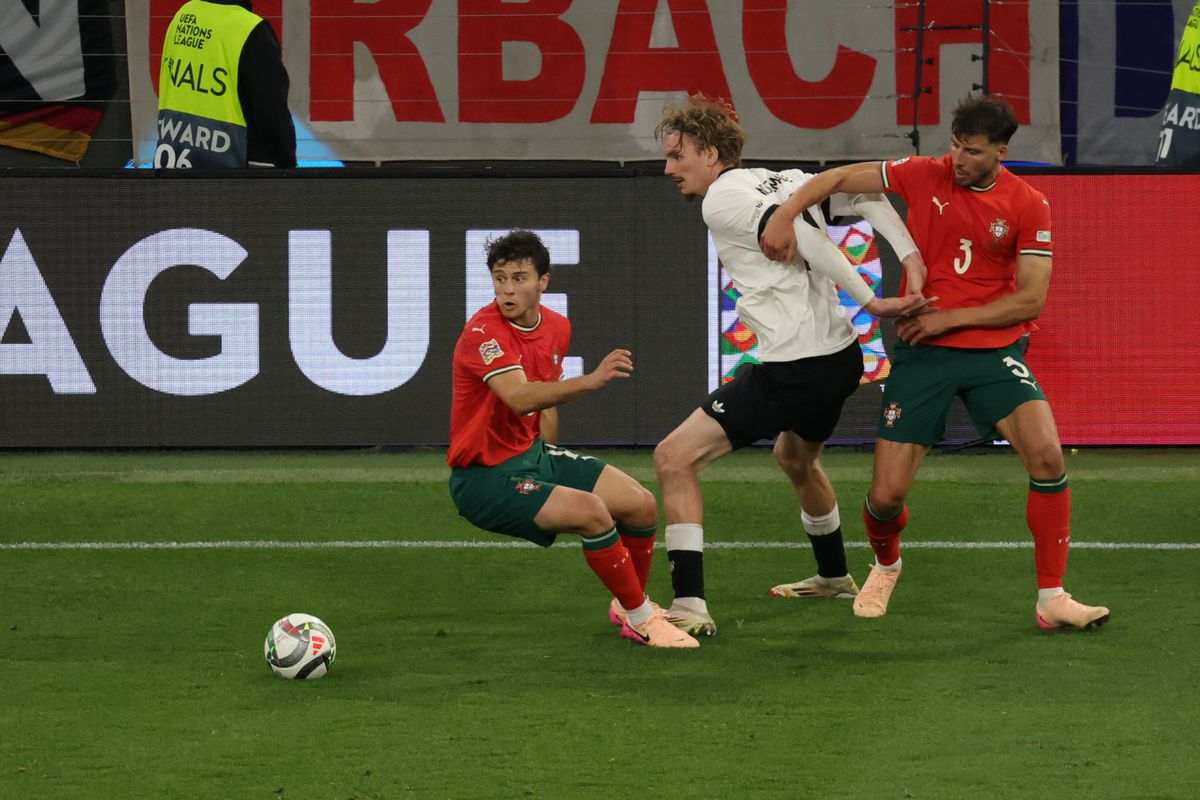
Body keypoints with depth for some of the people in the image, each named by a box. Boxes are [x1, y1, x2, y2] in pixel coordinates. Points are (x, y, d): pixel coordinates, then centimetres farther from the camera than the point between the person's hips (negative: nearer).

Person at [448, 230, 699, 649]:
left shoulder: (556, 327, 4)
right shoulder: (483, 332, -23)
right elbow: (520, 398, -39)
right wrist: (591, 381, -50)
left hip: (535, 456, 9)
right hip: (485, 477, -8)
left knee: (642, 505, 2)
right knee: (591, 511, -27)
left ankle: (629, 604, 27)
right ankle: (641, 621, -11)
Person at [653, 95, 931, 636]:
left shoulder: (722, 201, -9)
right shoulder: (784, 181, 15)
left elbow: (803, 235, -21)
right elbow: (864, 193, 8)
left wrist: (870, 302, -19)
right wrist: (912, 258, -2)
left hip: (793, 369, -9)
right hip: (842, 355, 9)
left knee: (674, 458, -8)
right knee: (795, 457, 37)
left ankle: (689, 606, -16)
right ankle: (834, 577, 54)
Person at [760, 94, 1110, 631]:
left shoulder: (1028, 207, -4)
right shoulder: (925, 175, -1)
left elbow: (1030, 300, -7)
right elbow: (840, 178, 6)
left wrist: (949, 317, -13)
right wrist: (785, 215, -10)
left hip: (993, 349, -1)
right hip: (921, 353, 1)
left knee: (1047, 456, -23)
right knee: (886, 496, -4)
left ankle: (1052, 599, -10)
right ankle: (885, 566, 34)